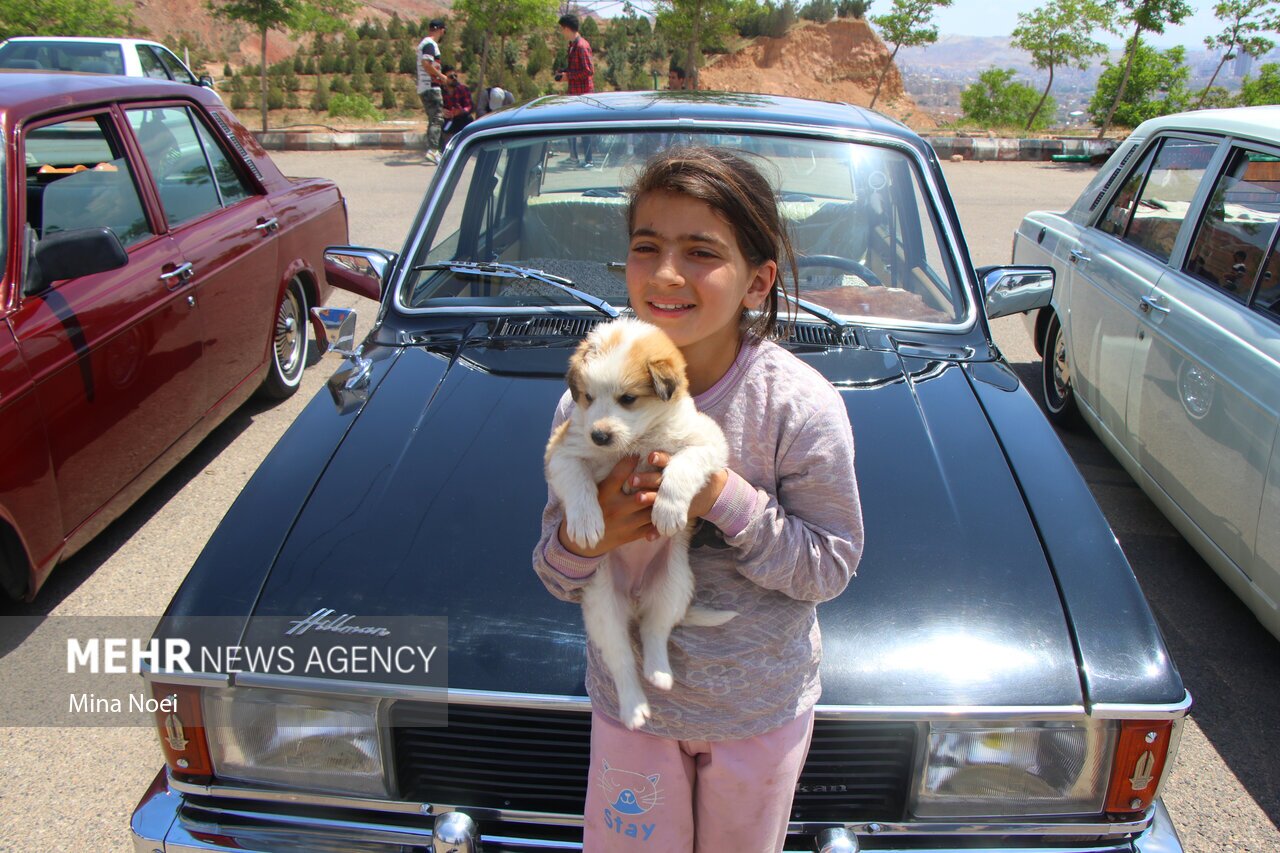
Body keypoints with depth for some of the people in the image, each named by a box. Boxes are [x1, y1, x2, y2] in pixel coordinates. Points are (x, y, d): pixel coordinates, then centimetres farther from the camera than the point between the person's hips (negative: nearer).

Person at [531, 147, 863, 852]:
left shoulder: (800, 404, -22)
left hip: (762, 706, -1)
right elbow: (557, 579, -7)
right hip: (629, 700, 1)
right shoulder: (588, 402, -15)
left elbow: (832, 566, -16)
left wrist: (727, 499, -31)